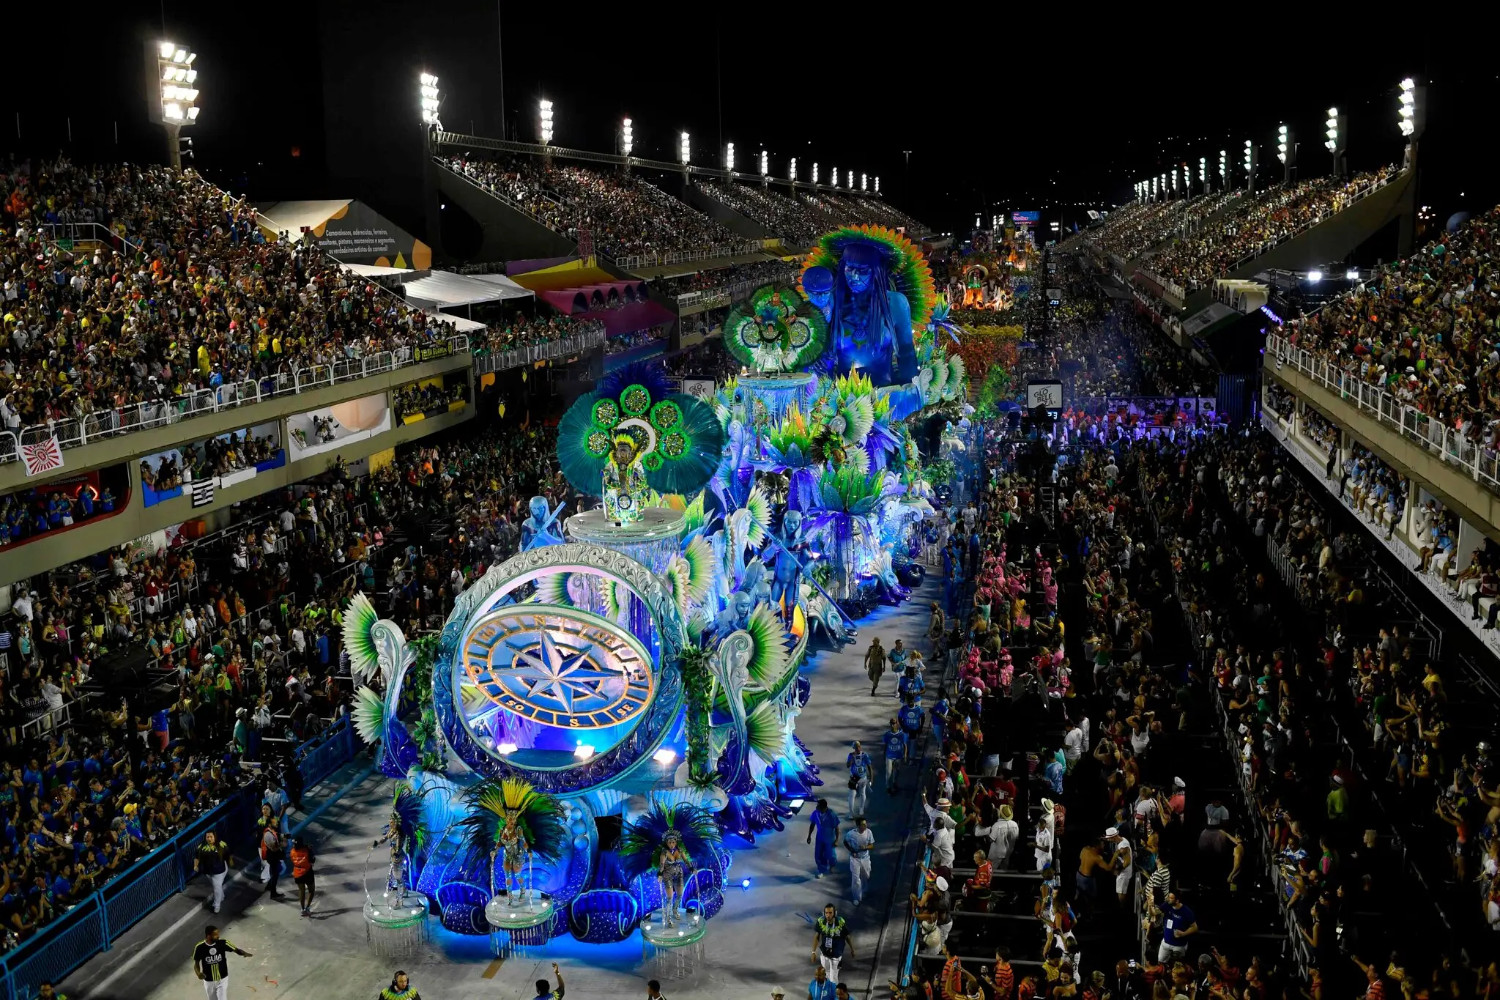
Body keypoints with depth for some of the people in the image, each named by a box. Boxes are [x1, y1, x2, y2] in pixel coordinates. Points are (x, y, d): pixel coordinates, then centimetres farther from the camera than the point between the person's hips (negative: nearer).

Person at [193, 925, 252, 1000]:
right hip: (209, 981, 0)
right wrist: (198, 973, -27)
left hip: (222, 979, 0)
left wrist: (244, 953, -40)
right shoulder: (200, 947, -19)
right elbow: (196, 963, -6)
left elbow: (236, 950, -16)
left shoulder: (223, 943, -18)